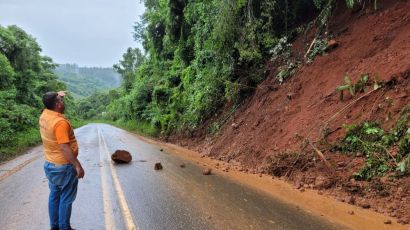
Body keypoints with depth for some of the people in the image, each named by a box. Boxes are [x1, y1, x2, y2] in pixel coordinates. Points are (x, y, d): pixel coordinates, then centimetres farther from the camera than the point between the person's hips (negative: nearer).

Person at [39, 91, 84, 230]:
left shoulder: (44, 115, 0)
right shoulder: (60, 122, -26)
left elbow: (50, 106, 27)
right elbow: (64, 147, -28)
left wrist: (56, 95, 13)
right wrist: (77, 165, -25)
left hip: (50, 164, 9)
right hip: (64, 166, -9)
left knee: (54, 196, 18)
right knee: (66, 199, 5)